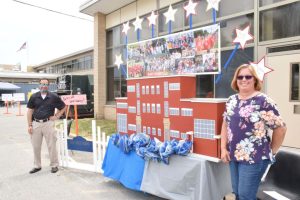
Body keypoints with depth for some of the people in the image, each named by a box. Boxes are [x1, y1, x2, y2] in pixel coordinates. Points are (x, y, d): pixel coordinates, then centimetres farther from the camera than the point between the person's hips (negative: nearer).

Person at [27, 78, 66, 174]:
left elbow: (63, 107, 9)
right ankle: (37, 166, 28)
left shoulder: (54, 97, -1)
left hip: (48, 123, -2)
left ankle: (54, 165, 17)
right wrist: (29, 125, 1)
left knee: (51, 145, 3)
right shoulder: (34, 97, 3)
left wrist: (57, 116, 0)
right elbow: (30, 111, 5)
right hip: (36, 123, 3)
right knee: (36, 146, 12)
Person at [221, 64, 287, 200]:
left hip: (254, 157, -5)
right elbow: (226, 124, 10)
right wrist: (223, 148, 4)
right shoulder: (231, 100, 6)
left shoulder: (263, 101, -12)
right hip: (233, 155, 6)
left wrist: (271, 151, -1)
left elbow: (280, 128, -9)